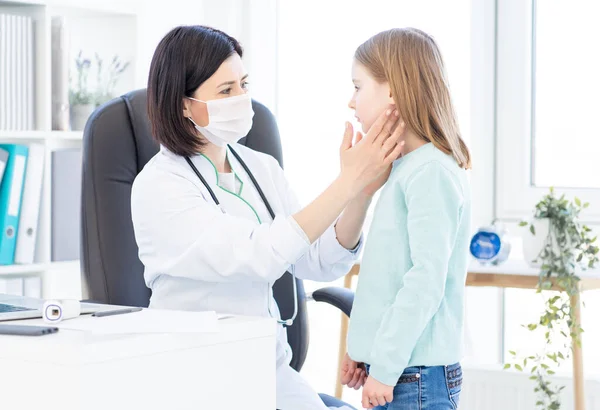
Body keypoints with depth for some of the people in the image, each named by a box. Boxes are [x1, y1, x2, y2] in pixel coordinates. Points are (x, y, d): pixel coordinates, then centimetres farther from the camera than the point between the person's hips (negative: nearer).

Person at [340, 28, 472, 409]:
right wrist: (366, 349, 16)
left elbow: (427, 280, -20)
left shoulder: (431, 172, -15)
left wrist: (386, 366, -18)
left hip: (416, 378, -8)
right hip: (392, 368, 8)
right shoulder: (406, 167, 12)